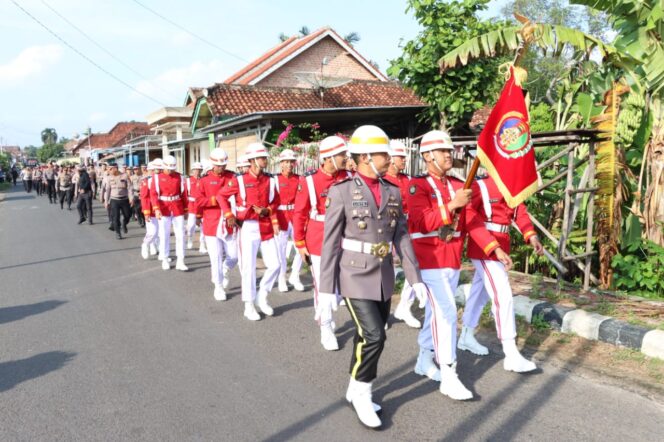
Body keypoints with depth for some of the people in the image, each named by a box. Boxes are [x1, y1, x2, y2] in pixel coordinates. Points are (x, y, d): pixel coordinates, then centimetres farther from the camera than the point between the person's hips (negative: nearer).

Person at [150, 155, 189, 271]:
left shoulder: (179, 177, 3)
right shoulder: (157, 177, -2)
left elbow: (184, 194, 7)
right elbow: (153, 194, -9)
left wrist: (185, 209, 8)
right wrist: (157, 209, -21)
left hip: (178, 209, 2)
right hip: (164, 210, -1)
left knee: (180, 235, -1)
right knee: (164, 236, 6)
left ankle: (180, 262, 3)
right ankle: (165, 260, 19)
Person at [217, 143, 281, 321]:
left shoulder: (270, 180, 5)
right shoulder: (239, 180, -5)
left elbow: (275, 201, 15)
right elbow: (221, 195, 4)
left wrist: (267, 210, -5)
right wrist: (228, 215, -7)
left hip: (267, 227, 4)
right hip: (248, 227, -4)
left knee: (275, 264, 3)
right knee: (248, 267, 1)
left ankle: (262, 297, 24)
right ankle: (249, 306, 13)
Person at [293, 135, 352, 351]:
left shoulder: (348, 178, -1)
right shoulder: (309, 181, -11)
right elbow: (299, 214, -6)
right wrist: (300, 244, -5)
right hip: (318, 241, -4)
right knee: (322, 283, 4)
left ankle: (321, 313, 36)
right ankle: (326, 327, 17)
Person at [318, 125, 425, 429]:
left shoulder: (393, 192, 6)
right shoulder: (341, 191, -10)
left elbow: (401, 237, 8)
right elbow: (330, 243, -9)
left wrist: (415, 277, 4)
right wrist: (327, 287, -10)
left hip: (384, 277, 5)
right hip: (355, 276, -5)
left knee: (369, 338, 12)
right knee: (373, 337, -12)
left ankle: (355, 390, 31)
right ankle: (361, 393, 11)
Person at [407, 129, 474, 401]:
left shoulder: (458, 185, 11)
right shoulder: (417, 185, -9)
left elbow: (466, 222, 17)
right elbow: (422, 222, -22)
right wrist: (452, 204, -28)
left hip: (452, 260, 7)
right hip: (429, 260, -7)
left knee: (436, 312, 16)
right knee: (446, 313, -12)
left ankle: (425, 361, 31)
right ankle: (449, 377, -7)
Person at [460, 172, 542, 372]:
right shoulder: (479, 186, -16)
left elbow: (520, 211, 3)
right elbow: (471, 219, -25)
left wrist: (532, 236, -14)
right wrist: (496, 249, -32)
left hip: (501, 246, 9)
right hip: (484, 249, -8)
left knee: (480, 292, 19)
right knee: (503, 296, -11)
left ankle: (466, 337, 35)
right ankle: (512, 356, -6)